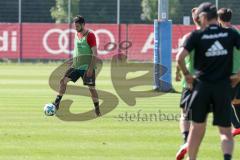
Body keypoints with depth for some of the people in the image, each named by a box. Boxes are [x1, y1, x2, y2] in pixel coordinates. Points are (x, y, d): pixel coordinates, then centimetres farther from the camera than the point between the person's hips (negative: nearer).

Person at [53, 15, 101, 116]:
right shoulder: (77, 34, 13)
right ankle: (57, 103, -1)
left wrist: (91, 68, -19)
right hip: (76, 65, 7)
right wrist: (74, 61, 12)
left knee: (91, 87, -3)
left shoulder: (90, 35, -10)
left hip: (87, 66, -7)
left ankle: (97, 111, 9)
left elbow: (94, 53, -14)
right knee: (63, 81, -5)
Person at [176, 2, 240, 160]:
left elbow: (180, 57, -12)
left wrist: (186, 74, 4)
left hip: (202, 86, 0)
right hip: (224, 87, 0)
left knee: (197, 128, 13)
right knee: (225, 131, 2)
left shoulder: (197, 35, -2)